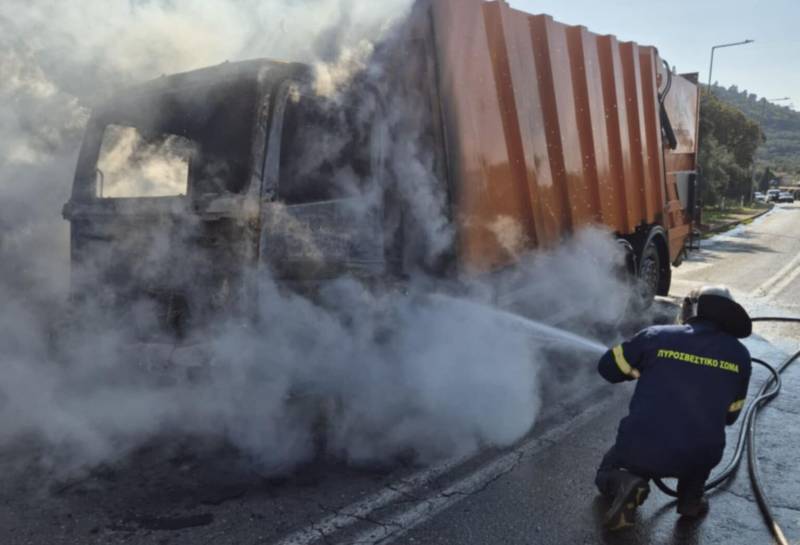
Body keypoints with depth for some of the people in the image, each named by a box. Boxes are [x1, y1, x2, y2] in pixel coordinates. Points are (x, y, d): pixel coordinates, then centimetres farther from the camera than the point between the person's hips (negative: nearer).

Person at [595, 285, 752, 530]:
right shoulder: (739, 355, 5)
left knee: (606, 474, 28)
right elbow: (730, 416, 16)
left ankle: (624, 483, -5)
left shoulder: (656, 336, -2)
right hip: (698, 458, 2)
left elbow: (607, 367, 9)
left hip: (641, 448, -2)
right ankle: (691, 499, 24)